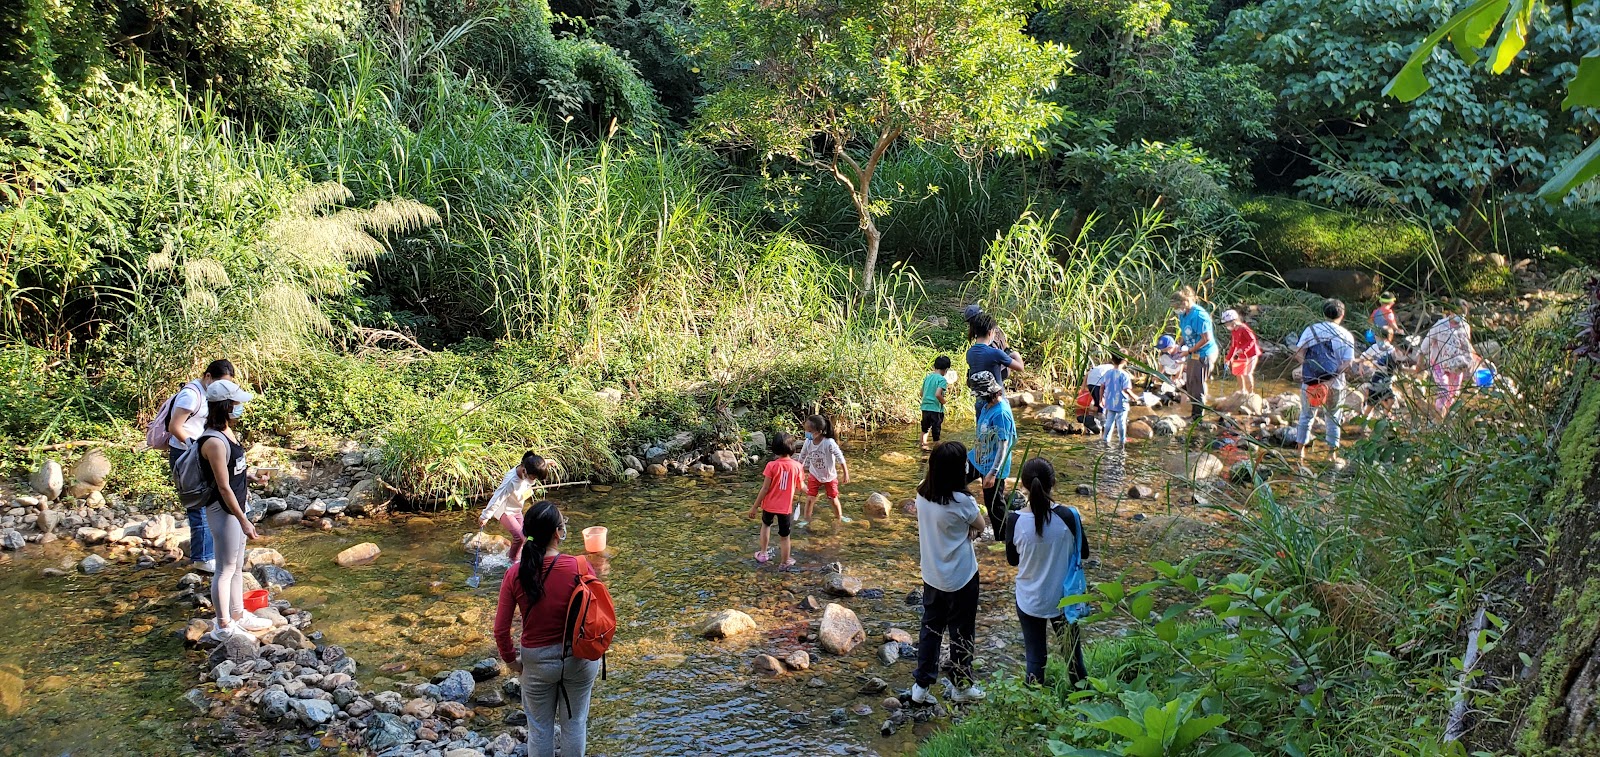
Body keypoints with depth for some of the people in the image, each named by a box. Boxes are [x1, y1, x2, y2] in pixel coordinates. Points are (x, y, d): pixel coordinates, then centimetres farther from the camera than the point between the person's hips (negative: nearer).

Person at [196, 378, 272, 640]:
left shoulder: (228, 432, 6)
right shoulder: (214, 442, -23)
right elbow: (223, 487, -22)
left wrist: (250, 477, 7)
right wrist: (244, 521, -20)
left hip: (236, 507, 10)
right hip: (223, 510, -10)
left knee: (237, 566, 19)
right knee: (225, 569, 2)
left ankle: (238, 615, 32)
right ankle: (223, 626, 13)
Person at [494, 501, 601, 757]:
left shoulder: (516, 573, -15)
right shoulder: (580, 567, -19)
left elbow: (501, 629, -10)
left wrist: (510, 659, 8)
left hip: (537, 661, 0)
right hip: (579, 658, 0)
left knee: (539, 728, 18)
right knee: (574, 723, 18)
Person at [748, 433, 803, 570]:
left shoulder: (772, 466, -15)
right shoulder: (797, 466, -10)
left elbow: (765, 489, -14)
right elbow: (800, 486, 1)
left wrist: (755, 506, -5)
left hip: (769, 504, 0)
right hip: (786, 507, 0)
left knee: (766, 524, 29)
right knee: (784, 536, 13)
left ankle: (763, 554, 32)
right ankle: (784, 562, 24)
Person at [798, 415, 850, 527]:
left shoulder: (829, 443, -32)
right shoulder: (808, 442, -18)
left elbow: (841, 458, -24)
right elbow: (802, 458, -1)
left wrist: (846, 474, -21)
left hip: (830, 476, -2)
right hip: (814, 475, 2)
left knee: (833, 499, 11)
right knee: (810, 497, 2)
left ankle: (840, 516, 34)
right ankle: (806, 518, 18)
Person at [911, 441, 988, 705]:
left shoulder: (923, 495, -6)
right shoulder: (961, 501, -27)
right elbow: (981, 526, -9)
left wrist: (966, 528, -7)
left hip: (931, 576, 6)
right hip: (960, 577, -6)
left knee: (930, 628, 17)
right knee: (961, 632, 13)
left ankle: (921, 685, 23)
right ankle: (960, 686, 29)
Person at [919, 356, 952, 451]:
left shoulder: (927, 377, 7)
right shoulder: (942, 379, -14)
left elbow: (922, 393, 15)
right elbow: (938, 394, -25)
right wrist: (944, 402, -7)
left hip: (925, 407, 6)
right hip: (936, 408, -6)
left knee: (925, 429, 22)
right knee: (936, 430, 5)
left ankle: (924, 446, 34)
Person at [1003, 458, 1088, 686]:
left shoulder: (1015, 520, -20)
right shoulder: (1068, 516, -19)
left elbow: (1012, 560, -4)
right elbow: (1082, 552, -3)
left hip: (1030, 601, -1)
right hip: (1064, 599, 1)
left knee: (1035, 658, 15)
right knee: (1073, 653, 21)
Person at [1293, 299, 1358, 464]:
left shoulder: (1311, 329, 1)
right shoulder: (1346, 336, -1)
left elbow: (1298, 353, -8)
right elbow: (1347, 364, -10)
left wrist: (1309, 365, -4)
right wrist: (1332, 377, -10)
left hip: (1309, 381, 1)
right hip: (1334, 384, -1)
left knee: (1306, 415, 14)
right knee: (1332, 418, 13)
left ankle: (1301, 452, 17)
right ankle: (1333, 454, 18)